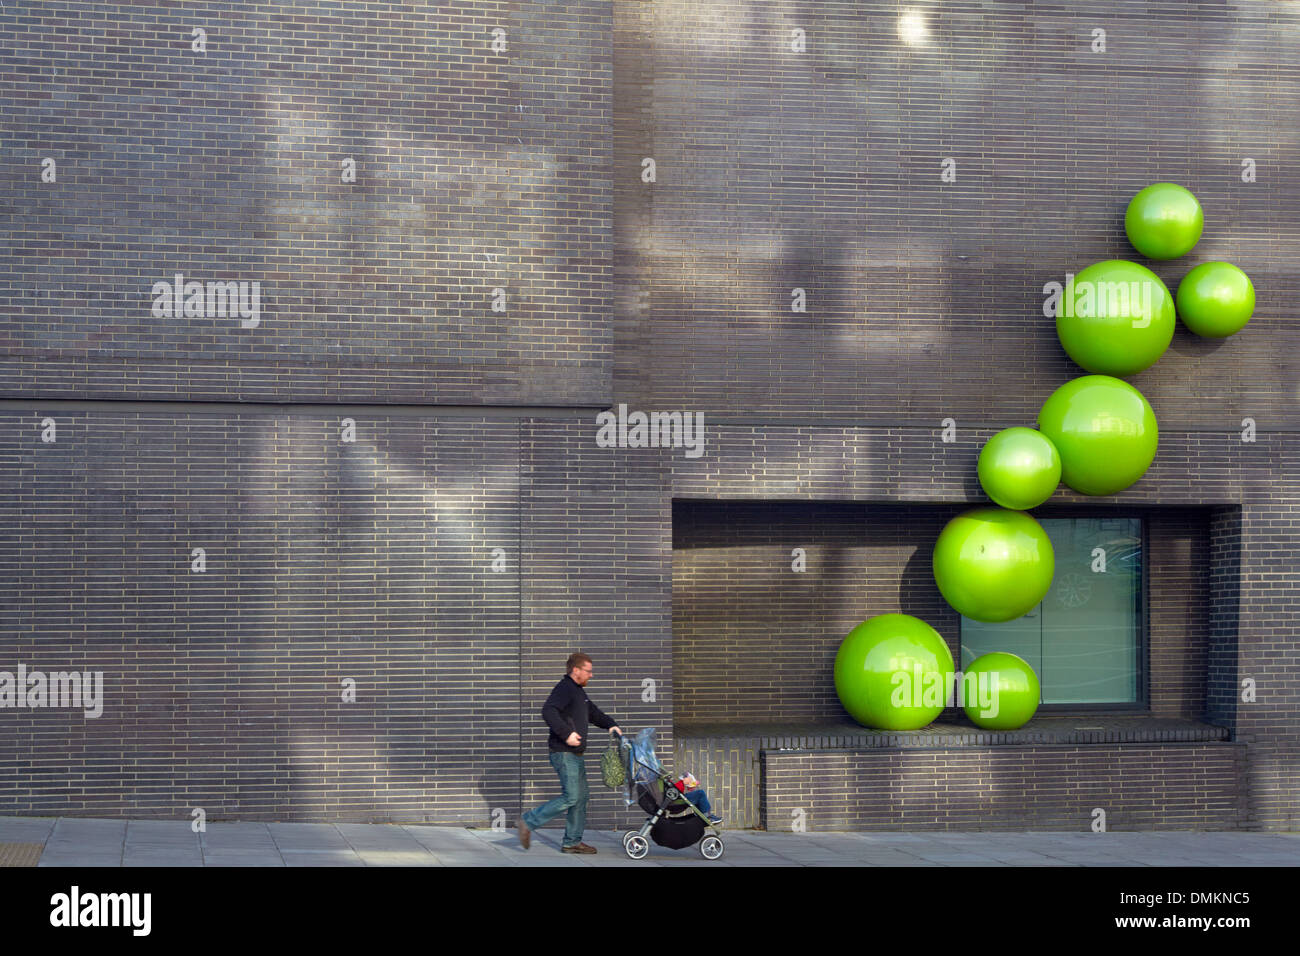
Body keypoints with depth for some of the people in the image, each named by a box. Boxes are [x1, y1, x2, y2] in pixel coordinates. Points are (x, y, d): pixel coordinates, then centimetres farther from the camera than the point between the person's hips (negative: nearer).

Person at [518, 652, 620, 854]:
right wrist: (566, 733, -32)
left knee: (580, 797, 9)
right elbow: (548, 711, -28)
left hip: (574, 754, 10)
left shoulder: (578, 691, 19)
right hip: (563, 753, -10)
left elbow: (593, 712, 32)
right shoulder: (564, 688, -13)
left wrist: (610, 724, 14)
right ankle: (528, 822, -6)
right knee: (570, 797, -14)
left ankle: (572, 842, 14)